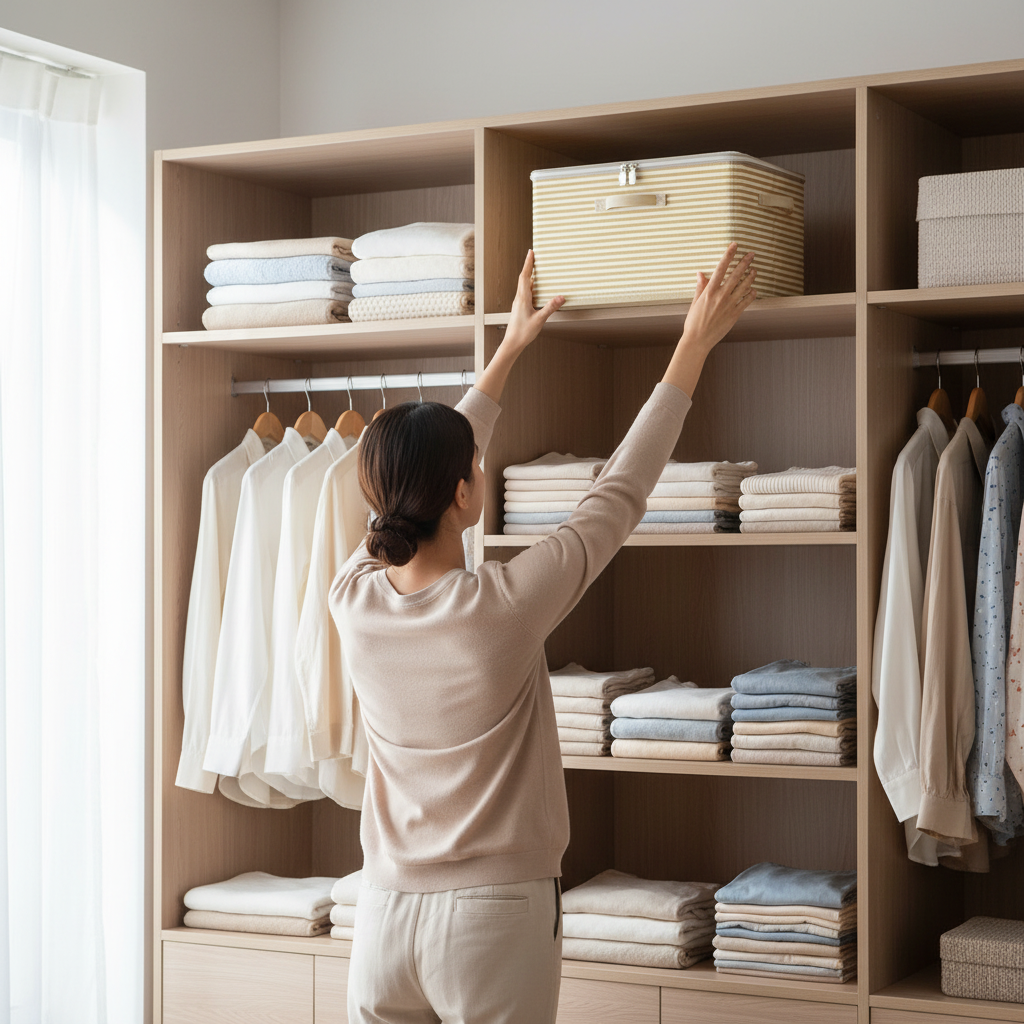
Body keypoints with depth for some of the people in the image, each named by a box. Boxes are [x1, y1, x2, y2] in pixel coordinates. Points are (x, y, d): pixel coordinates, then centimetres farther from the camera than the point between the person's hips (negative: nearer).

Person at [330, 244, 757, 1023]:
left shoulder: (355, 599, -5)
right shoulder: (505, 604, -17)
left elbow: (424, 476, 12)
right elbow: (621, 492, -6)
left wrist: (509, 351, 22)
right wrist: (695, 345, 4)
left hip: (384, 916, 5)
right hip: (494, 919, -4)